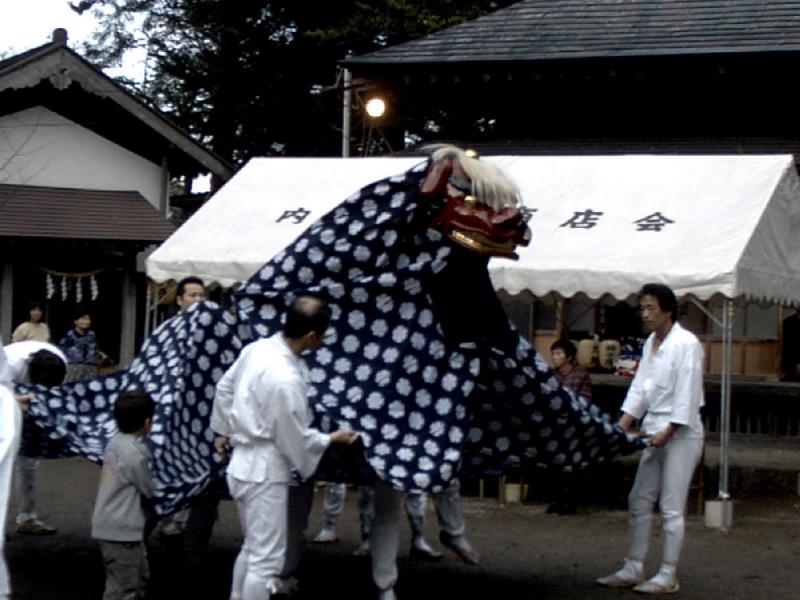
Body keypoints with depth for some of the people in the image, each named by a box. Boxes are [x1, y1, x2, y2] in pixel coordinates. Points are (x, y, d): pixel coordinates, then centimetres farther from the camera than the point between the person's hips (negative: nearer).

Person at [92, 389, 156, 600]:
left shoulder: (115, 442, 4)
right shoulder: (136, 453, -21)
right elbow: (149, 492, -9)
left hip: (109, 526, 9)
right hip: (122, 533, -9)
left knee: (138, 578, 23)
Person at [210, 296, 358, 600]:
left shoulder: (256, 348, -3)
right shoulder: (287, 380, -28)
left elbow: (225, 388, 13)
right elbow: (296, 439, -17)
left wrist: (224, 430, 27)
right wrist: (332, 438, 1)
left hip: (242, 463, 9)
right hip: (265, 472, -9)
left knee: (252, 548, 23)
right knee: (266, 560, 0)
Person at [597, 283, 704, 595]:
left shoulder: (686, 344, -13)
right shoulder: (651, 343, 12)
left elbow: (688, 394, -16)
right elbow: (640, 386, 10)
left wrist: (667, 432, -19)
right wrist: (622, 426, 1)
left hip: (681, 434, -8)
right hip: (655, 433, 8)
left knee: (671, 507, -4)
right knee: (639, 501, 11)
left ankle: (667, 577, 2)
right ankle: (632, 570, 18)